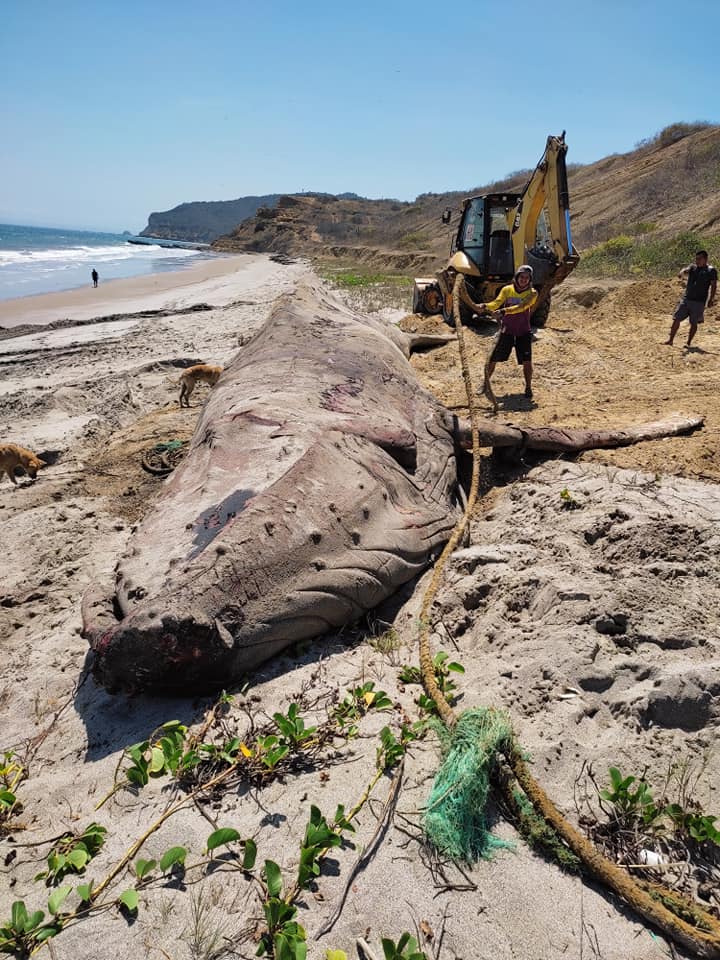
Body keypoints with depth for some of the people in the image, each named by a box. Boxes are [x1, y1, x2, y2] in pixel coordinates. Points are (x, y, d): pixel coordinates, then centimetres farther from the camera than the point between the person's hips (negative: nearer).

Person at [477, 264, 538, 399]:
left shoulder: (532, 293, -6)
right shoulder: (507, 290, 1)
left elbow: (521, 306, -24)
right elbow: (497, 302, -14)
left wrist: (505, 310, -40)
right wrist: (486, 306, -37)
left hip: (523, 332, -1)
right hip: (506, 331, 1)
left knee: (527, 361, -7)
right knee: (493, 359, 3)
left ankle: (528, 388, 11)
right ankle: (486, 383, 22)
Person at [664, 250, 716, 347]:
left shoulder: (711, 270, -3)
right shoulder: (692, 267, 9)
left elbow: (713, 286, -2)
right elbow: (686, 270, -12)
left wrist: (711, 299, -7)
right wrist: (682, 272, -36)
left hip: (699, 302, -4)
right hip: (686, 299, 4)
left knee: (694, 323, 2)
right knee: (676, 319, -1)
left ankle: (688, 343, 12)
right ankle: (670, 340, 5)